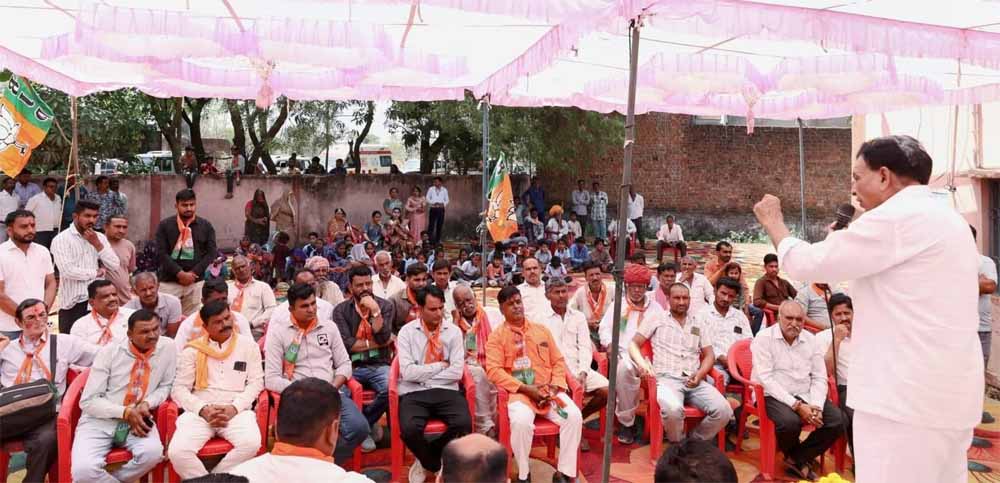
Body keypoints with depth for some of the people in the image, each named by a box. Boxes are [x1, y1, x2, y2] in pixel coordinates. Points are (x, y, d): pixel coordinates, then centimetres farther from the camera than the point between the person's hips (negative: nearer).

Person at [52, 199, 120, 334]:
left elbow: (114, 264, 0)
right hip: (73, 302, -5)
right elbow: (68, 270, -19)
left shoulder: (100, 237, 10)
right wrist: (96, 273, -7)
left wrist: (97, 244, -8)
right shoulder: (61, 239, -7)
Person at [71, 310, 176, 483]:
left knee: (152, 452, -31)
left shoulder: (168, 348, -4)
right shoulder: (109, 352, -9)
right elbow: (89, 401, -8)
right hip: (100, 420, -1)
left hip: (138, 419, 2)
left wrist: (147, 404, -11)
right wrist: (126, 413, -20)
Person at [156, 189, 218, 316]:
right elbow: (161, 253, -3)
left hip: (196, 282, 1)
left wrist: (193, 273, -9)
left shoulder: (206, 226, 7)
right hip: (169, 282, -1)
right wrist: (180, 273, -14)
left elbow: (212, 253, 2)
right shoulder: (165, 225, 4)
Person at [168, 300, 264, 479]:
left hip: (237, 411, 0)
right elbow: (179, 389, 6)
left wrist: (235, 407, -11)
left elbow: (256, 382, 5)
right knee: (177, 452, -27)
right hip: (199, 411, 1)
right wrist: (203, 409, -11)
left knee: (251, 444, -31)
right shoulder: (193, 350, 10)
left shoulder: (248, 345, 9)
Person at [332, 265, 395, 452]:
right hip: (352, 366, 0)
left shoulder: (385, 306, 6)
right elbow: (345, 343, -7)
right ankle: (369, 425, -2)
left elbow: (383, 338, -8)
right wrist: (374, 343, -6)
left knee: (391, 389, -31)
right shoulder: (341, 310, 5)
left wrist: (375, 311, -15)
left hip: (378, 365, 0)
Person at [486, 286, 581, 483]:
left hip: (549, 390, 4)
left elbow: (558, 361, 15)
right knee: (521, 422, -34)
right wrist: (525, 388, -16)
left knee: (574, 416, -22)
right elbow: (494, 370, -8)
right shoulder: (497, 336, 3)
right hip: (518, 391, -3)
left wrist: (554, 387, -4)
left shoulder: (542, 330, 16)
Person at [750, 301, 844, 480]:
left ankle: (798, 458, 1)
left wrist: (816, 406, -12)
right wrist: (796, 405, -22)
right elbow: (766, 378, -16)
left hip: (805, 396, 6)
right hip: (773, 396, -5)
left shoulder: (810, 340, 8)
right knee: (790, 422, -34)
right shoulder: (764, 338, -8)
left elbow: (819, 378, 7)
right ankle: (795, 457, 3)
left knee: (837, 419, -17)